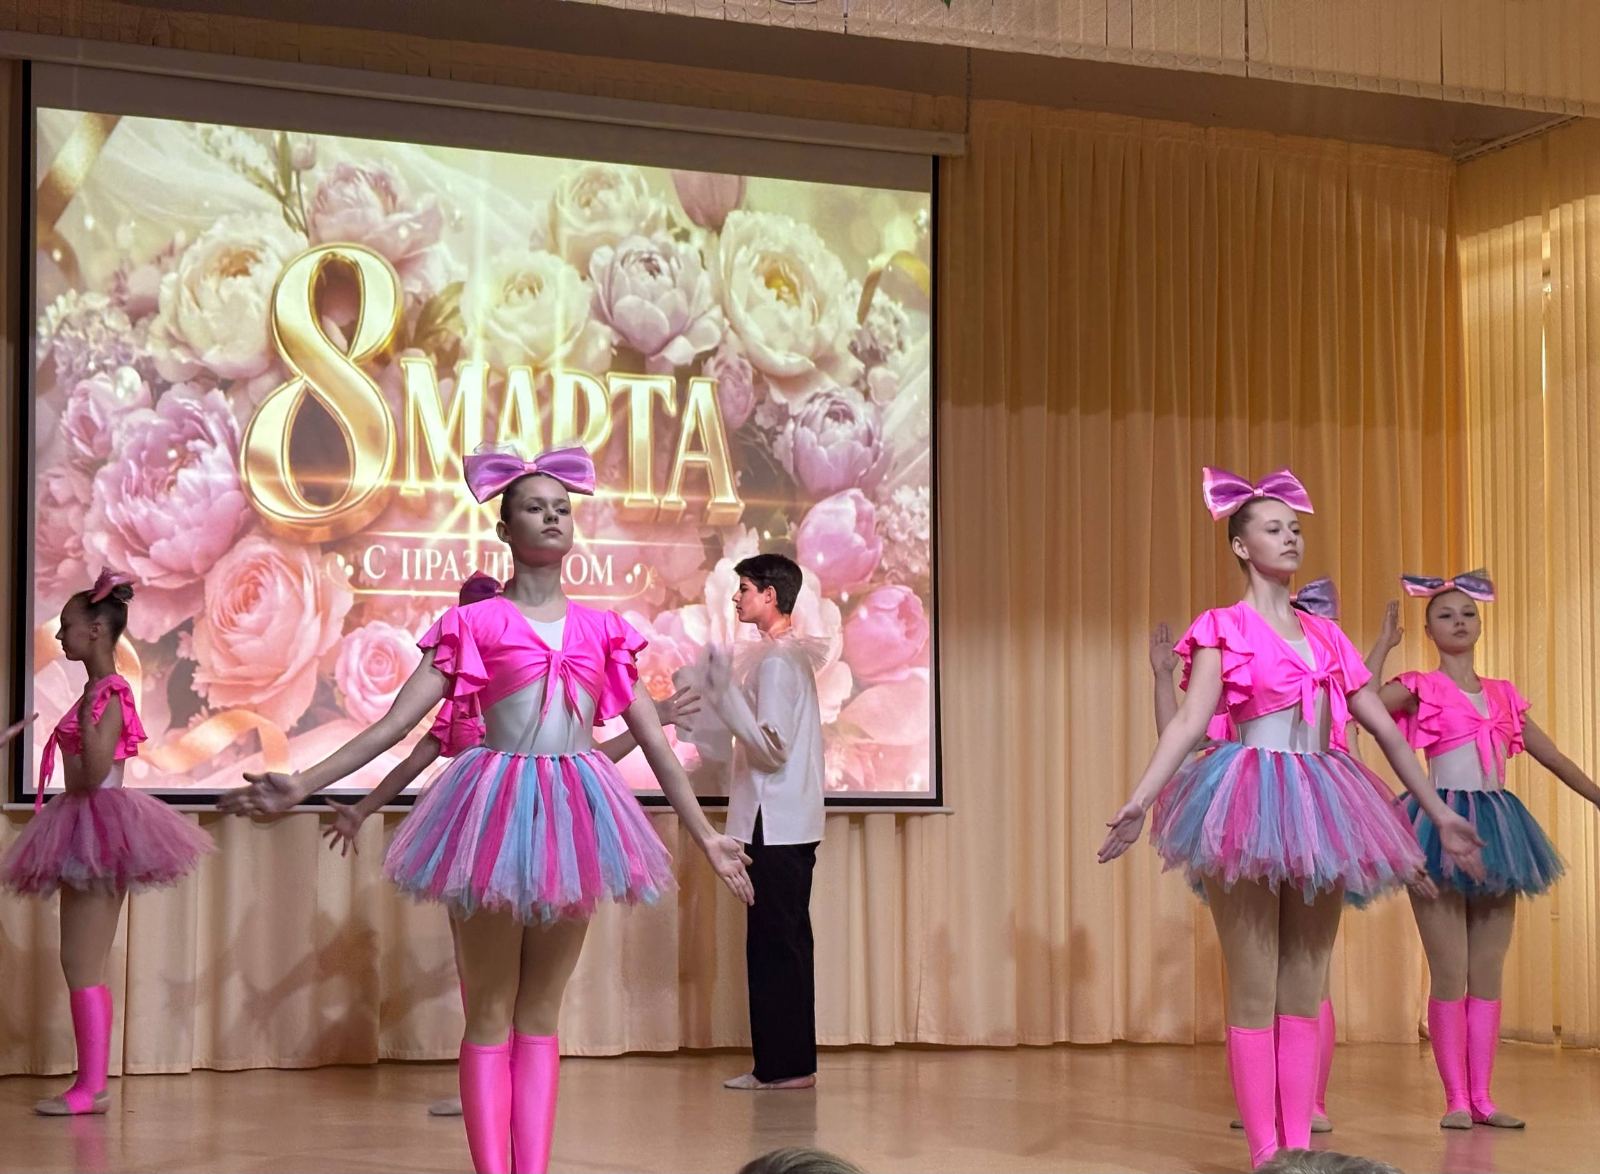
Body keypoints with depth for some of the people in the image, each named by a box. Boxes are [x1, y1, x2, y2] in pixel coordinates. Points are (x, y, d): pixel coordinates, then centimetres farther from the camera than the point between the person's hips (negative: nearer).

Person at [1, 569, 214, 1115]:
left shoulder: (109, 692, -14)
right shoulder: (98, 691, 15)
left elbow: (95, 772, -23)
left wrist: (86, 715, -27)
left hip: (100, 823, -10)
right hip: (86, 827, 10)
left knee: (82, 963, -9)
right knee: (84, 964, 10)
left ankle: (91, 1087, -6)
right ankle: (91, 1084, 13)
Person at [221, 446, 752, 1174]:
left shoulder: (601, 630, 9)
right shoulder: (472, 625, -1)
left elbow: (654, 742, 12)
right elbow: (394, 723, -5)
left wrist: (707, 837, 12)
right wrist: (302, 786, -14)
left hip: (573, 815, 3)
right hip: (495, 813, -3)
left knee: (541, 1013, 9)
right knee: (491, 1014, 2)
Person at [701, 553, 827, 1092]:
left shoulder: (775, 659, -14)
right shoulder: (795, 653, 16)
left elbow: (771, 747, -20)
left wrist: (724, 693, -21)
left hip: (774, 825, -10)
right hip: (792, 822, 10)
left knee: (773, 943, -6)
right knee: (786, 941, 12)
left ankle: (781, 1064, -3)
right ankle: (794, 1062, 16)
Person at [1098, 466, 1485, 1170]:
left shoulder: (1325, 636, 16)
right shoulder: (1222, 630, 1)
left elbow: (1385, 729, 17)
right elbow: (1189, 722, -12)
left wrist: (1441, 815, 17)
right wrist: (1139, 800, -27)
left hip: (1318, 807, 5)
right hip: (1249, 803, -5)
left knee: (1305, 992, 6)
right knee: (1255, 993, -4)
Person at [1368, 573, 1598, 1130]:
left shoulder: (1502, 694, 14)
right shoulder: (1419, 687, 0)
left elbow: (1553, 757, 20)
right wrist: (1383, 645, -11)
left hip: (1496, 826, 5)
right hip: (1442, 824, -5)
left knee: (1488, 973, 5)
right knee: (1450, 973, -4)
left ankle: (1481, 1097, 10)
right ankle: (1456, 1100, 2)